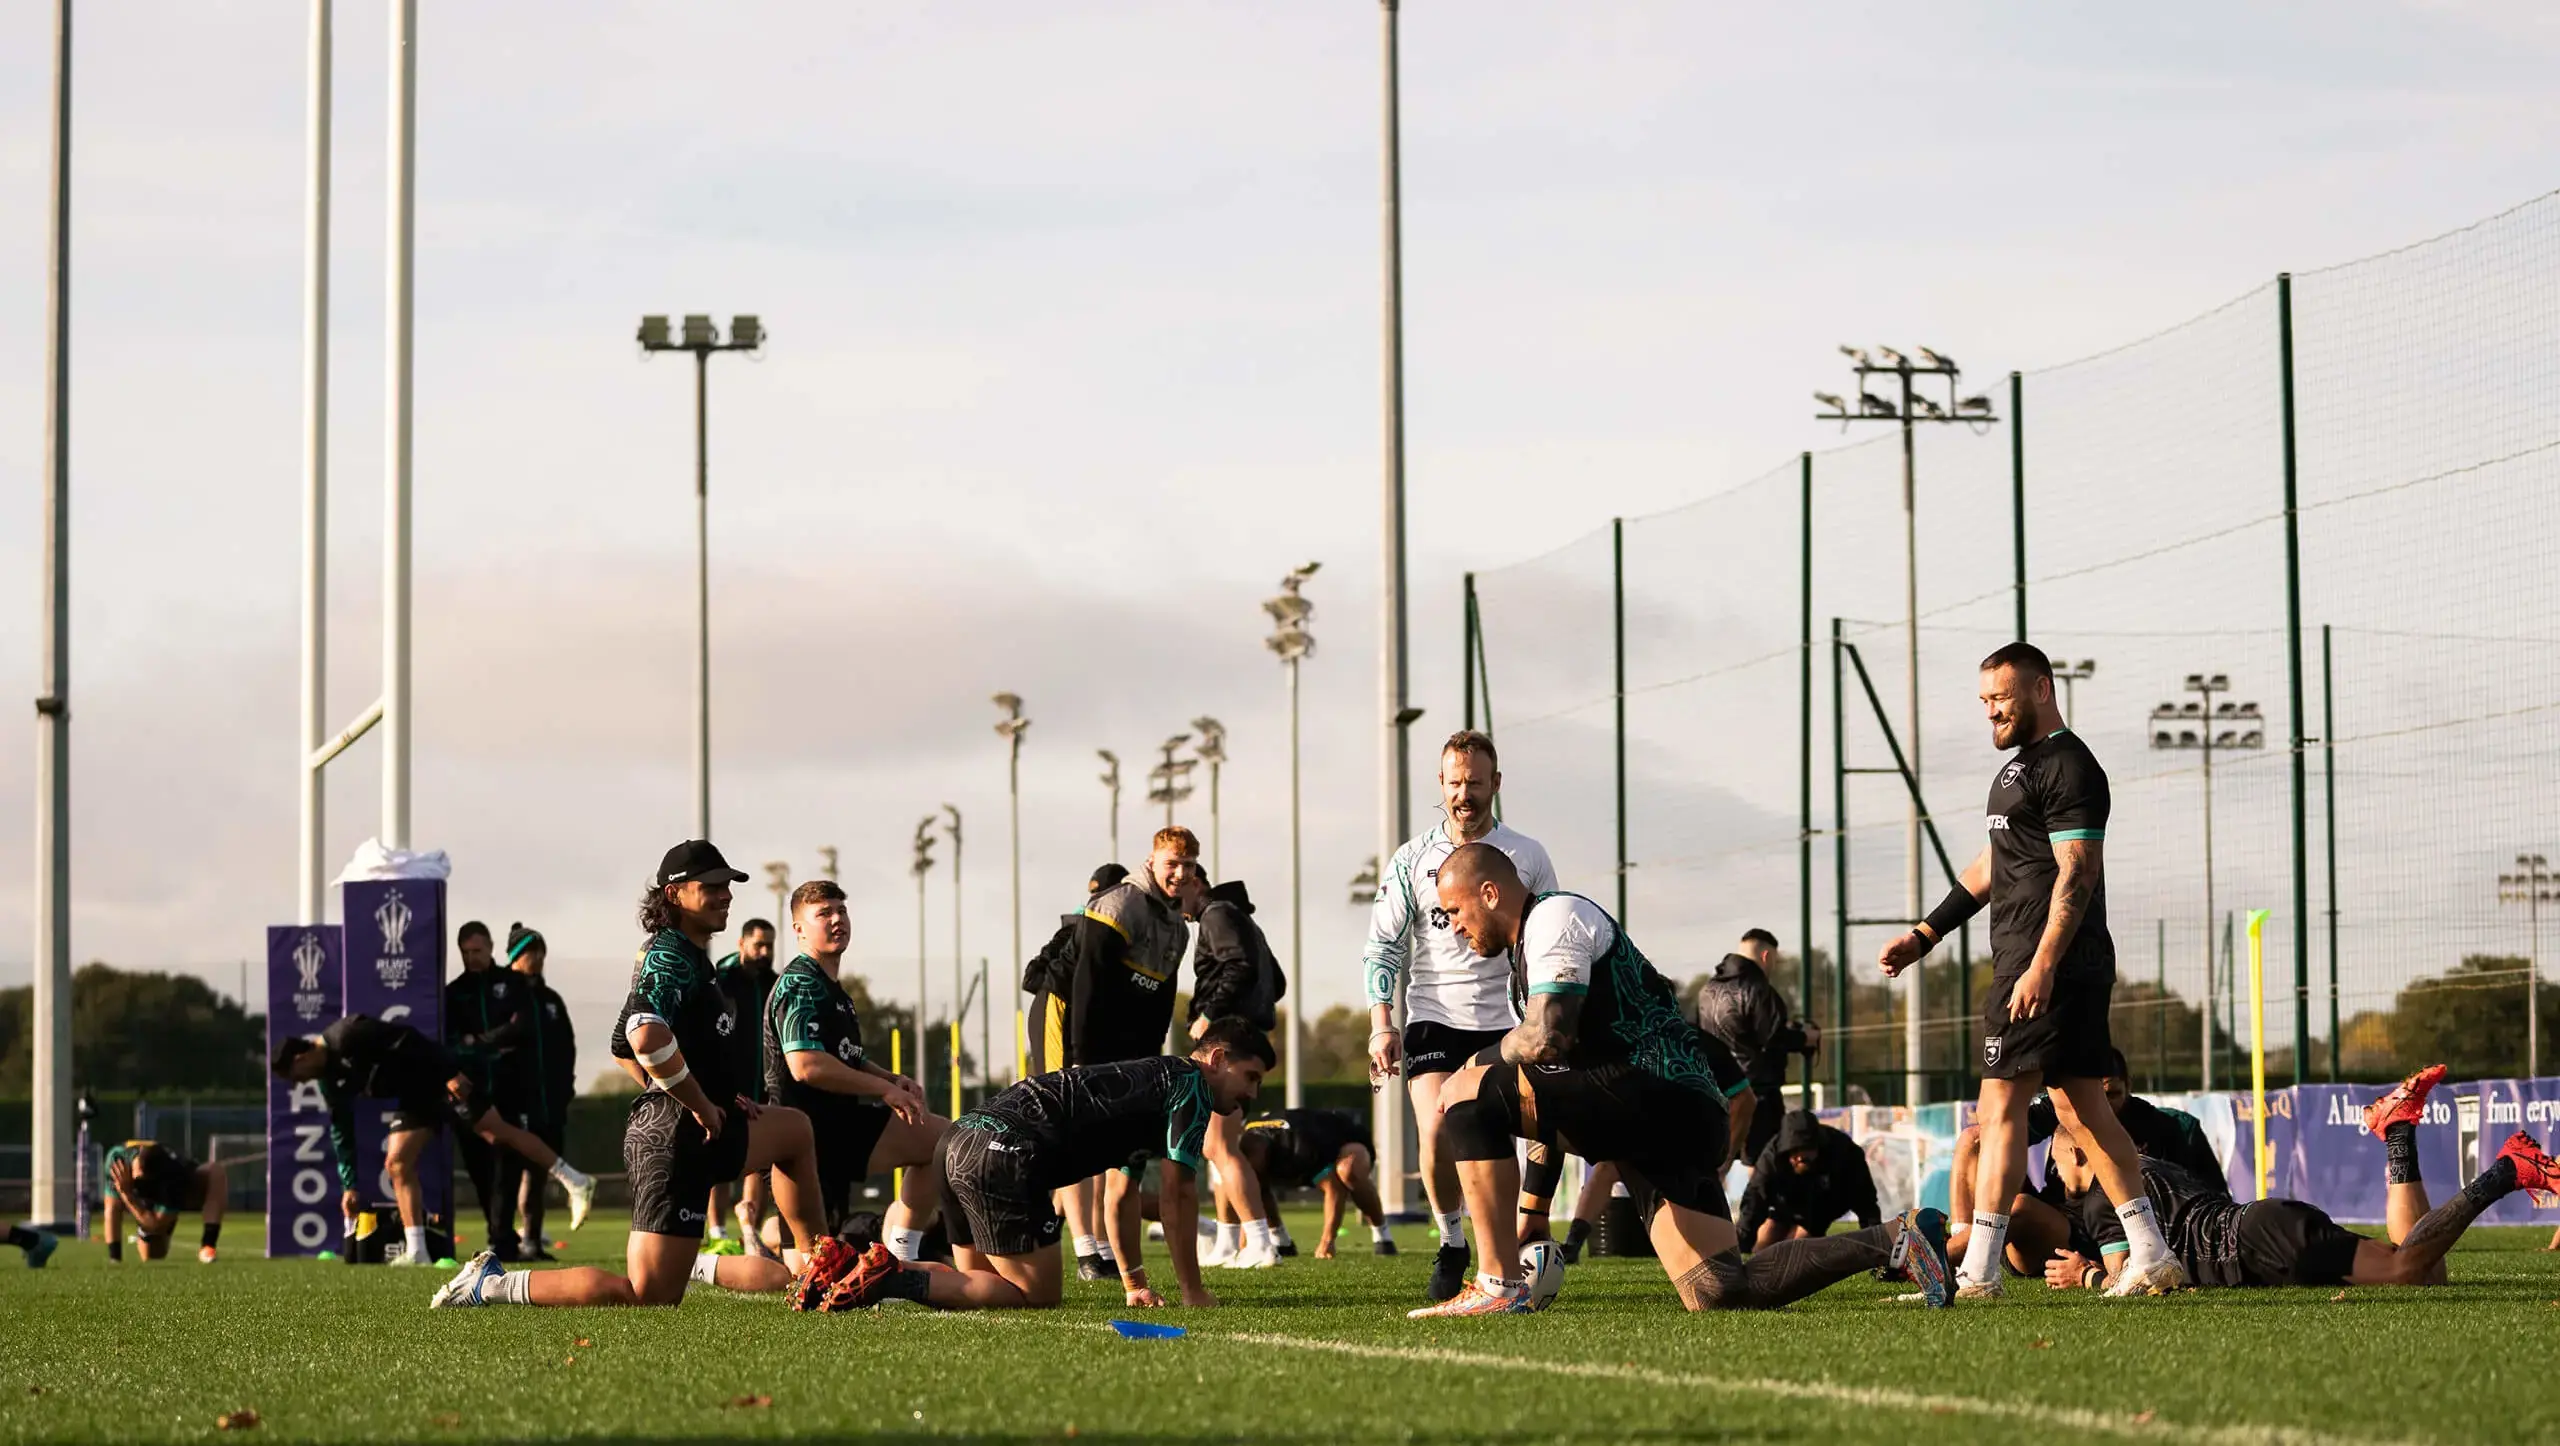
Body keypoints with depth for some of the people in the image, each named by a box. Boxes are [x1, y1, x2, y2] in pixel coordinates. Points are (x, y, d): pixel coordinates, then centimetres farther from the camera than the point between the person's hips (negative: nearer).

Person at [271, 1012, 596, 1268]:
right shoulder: (330, 1079, 8)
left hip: (437, 1079, -9)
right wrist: (349, 1185, 16)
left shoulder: (348, 1037, -21)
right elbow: (341, 1133, 16)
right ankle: (417, 1251, -6)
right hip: (412, 1097, 9)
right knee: (396, 1164, -4)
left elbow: (407, 1039, -24)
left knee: (497, 1132, -11)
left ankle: (575, 1181, -8)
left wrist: (451, 1073, -26)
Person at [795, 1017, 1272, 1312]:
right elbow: (1175, 1195, -3)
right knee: (1036, 1293, -4)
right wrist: (1193, 1291, 3)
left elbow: (1120, 1196, 36)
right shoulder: (1193, 1086, 2)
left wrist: (1135, 1283, 34)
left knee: (978, 1280, 20)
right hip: (1005, 1157, -10)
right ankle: (893, 1278, -15)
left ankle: (849, 1268, 6)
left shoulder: (1150, 1079, 31)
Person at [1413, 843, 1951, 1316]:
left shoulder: (1555, 916, -2)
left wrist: (1476, 1065, 1)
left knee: (1471, 1093, -12)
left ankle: (1500, 1284, -19)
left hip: (1652, 1095, -10)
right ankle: (1894, 1240, 3)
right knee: (1719, 1295, 1)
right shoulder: (1543, 930, 29)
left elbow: (1544, 1038, -16)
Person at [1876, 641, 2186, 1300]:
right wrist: (1925, 933, 29)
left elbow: (2076, 876, -19)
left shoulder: (2068, 768, -11)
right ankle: (2152, 1258, 10)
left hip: (2049, 966, -10)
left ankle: (1977, 1274, -11)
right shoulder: (2021, 765, 21)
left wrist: (2041, 967, -26)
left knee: (2001, 1103, -10)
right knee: (2080, 1106, 9)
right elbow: (1991, 865, 30)